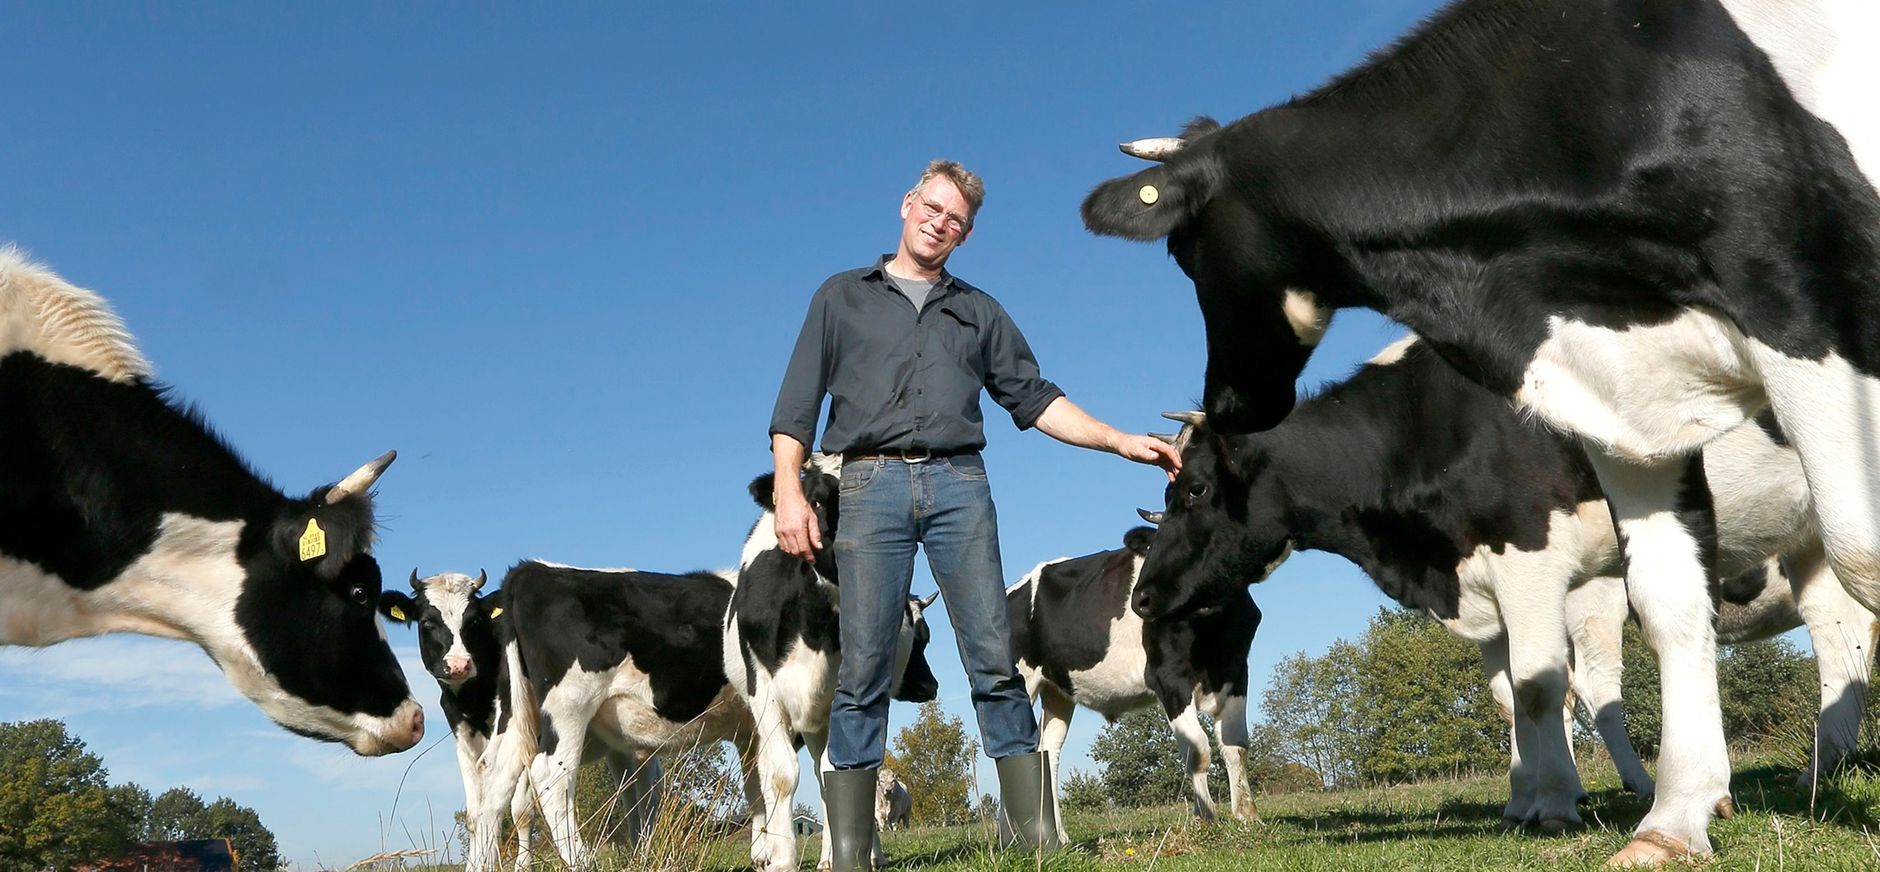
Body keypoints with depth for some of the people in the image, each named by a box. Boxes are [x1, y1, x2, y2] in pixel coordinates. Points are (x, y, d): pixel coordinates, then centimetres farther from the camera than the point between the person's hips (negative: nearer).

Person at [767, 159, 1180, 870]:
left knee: (994, 656, -6)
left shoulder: (979, 312, 24)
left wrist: (1121, 442, 6)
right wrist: (789, 491, -4)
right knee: (863, 664, -7)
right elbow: (797, 403, 10)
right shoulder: (842, 296, 19)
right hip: (869, 484, -1)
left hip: (960, 485, 2)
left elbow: (1034, 399, 18)